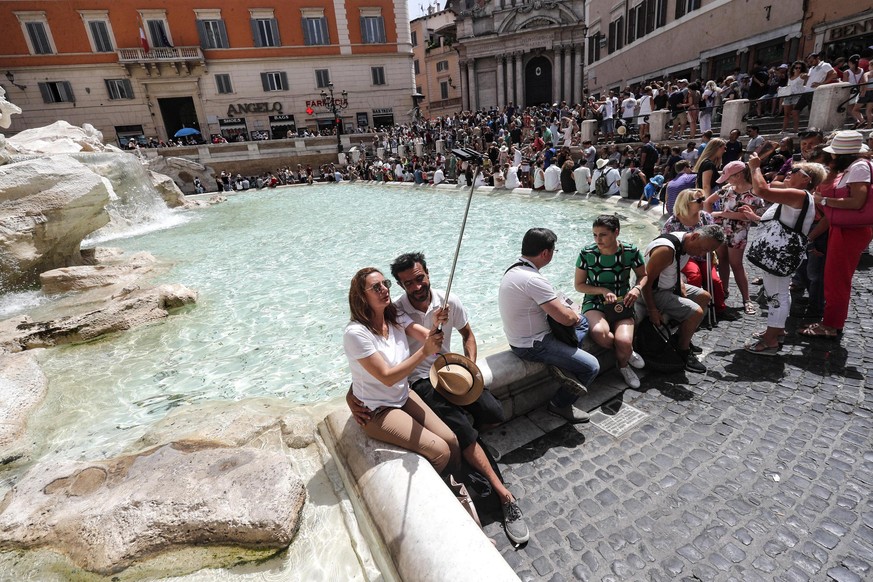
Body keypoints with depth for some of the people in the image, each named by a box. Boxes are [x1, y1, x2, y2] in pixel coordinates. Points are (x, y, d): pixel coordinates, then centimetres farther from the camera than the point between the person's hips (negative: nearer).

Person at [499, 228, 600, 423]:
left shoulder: (514, 269, 3)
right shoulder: (534, 280, -28)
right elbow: (565, 318, -26)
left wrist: (570, 313, 1)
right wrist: (574, 315, -2)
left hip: (520, 338, 10)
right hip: (532, 346, -10)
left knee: (582, 321, 20)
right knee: (591, 366, -6)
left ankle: (562, 363, 5)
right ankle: (560, 404, 14)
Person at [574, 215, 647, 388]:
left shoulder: (631, 251, -8)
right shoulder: (587, 253, -11)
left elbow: (643, 275, 10)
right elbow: (579, 285, -2)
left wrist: (637, 288, -12)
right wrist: (603, 291, -17)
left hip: (622, 304, 1)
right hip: (594, 303, 0)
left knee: (624, 341, -28)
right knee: (599, 332, -34)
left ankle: (623, 365, 11)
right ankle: (628, 353, 2)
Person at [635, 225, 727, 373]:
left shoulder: (688, 245, 1)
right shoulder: (666, 249, -31)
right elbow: (646, 281, -29)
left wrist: (681, 284, -3)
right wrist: (652, 310, -23)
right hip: (652, 292, -10)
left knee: (704, 297, 18)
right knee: (696, 312, -18)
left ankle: (683, 339, 26)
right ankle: (683, 352, 4)